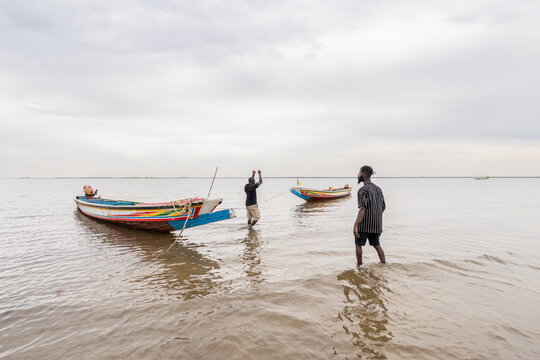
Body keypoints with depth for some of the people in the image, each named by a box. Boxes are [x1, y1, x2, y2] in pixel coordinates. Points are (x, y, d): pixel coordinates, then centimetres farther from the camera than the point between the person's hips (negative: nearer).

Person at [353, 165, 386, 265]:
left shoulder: (363, 190, -17)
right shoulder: (378, 189, 8)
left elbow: (362, 209, -25)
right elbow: (383, 207, 17)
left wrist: (355, 226, -28)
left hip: (364, 223, -7)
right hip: (376, 224, 7)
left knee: (358, 244, 10)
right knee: (376, 244, 16)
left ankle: (359, 265, 17)